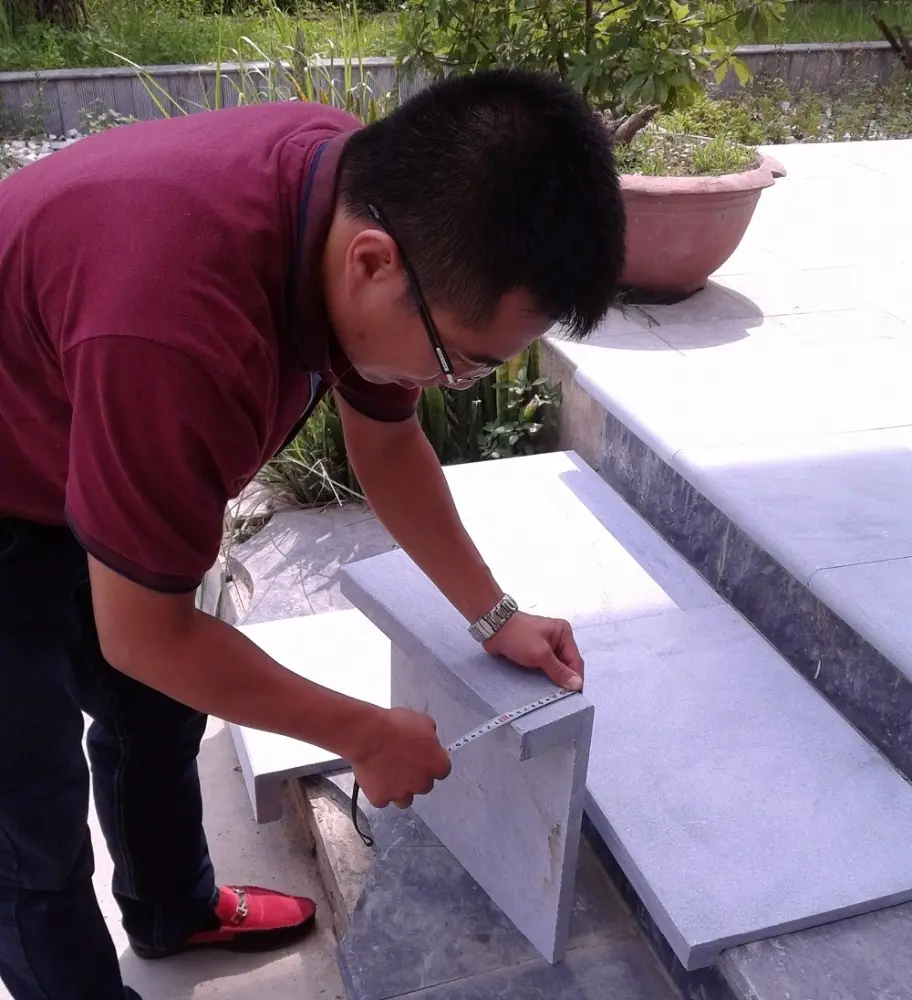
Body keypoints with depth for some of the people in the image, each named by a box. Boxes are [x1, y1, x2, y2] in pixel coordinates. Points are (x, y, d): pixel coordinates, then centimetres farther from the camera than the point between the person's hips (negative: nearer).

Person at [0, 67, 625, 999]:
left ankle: (173, 911, 48)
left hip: (76, 469, 8)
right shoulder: (178, 327, -44)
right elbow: (144, 635, -28)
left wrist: (493, 617, 1)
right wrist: (367, 736, -16)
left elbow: (386, 441, -1)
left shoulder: (372, 194, -18)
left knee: (156, 713, 22)